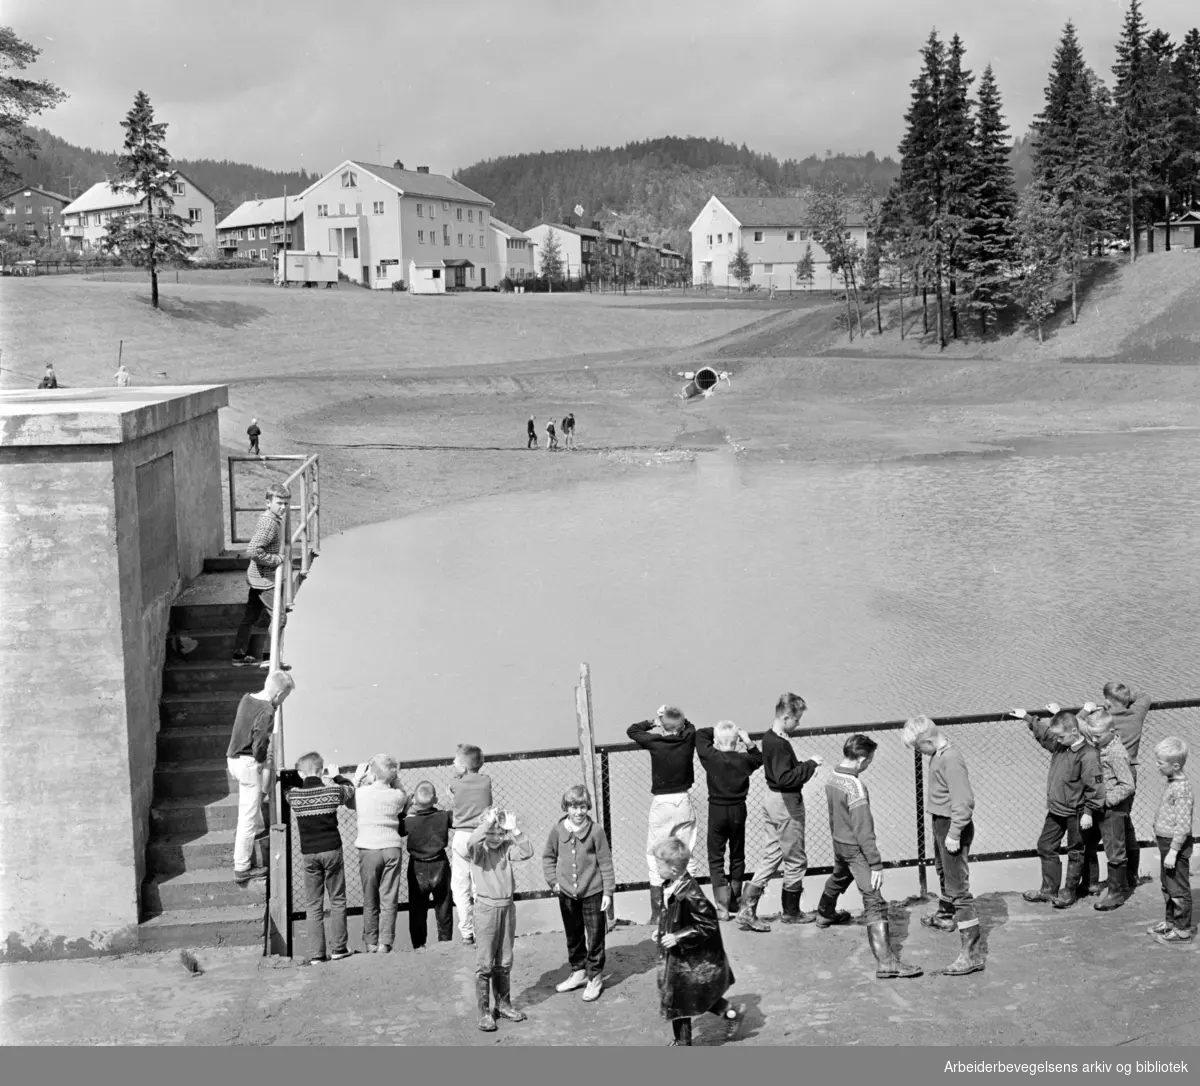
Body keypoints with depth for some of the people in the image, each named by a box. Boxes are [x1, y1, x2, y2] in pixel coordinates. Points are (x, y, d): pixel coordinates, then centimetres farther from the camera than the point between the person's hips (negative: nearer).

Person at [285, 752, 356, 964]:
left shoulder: (293, 795, -5)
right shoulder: (334, 791, -5)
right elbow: (350, 788, 15)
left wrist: (300, 779, 12)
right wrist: (335, 778, 14)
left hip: (309, 854, 1)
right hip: (332, 850, -1)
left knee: (313, 905, 6)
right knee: (337, 901, 10)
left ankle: (316, 954, 3)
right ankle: (339, 949, 11)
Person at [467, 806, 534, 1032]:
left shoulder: (506, 848, 5)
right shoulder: (478, 850, -8)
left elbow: (527, 852, -10)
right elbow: (472, 842, -31)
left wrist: (514, 830, -16)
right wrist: (487, 822, -28)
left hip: (507, 907, 4)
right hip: (486, 908, -4)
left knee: (504, 962, 14)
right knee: (484, 964, -1)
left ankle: (503, 1004, 26)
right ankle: (484, 1012, 4)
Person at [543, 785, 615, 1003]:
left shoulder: (596, 830, -12)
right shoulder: (558, 829, -4)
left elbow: (605, 862, -7)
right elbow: (548, 856, 10)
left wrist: (608, 891, -8)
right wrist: (553, 880, 1)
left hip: (592, 893, -3)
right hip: (567, 893, 3)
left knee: (595, 937, 4)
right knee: (573, 936, 17)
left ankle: (595, 978, 16)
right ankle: (578, 972, 32)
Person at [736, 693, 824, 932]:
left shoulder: (769, 739, 7)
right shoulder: (780, 744, -23)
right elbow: (786, 778, -29)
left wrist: (805, 764, 6)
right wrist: (810, 764, -21)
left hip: (773, 801, 10)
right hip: (786, 804, -10)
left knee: (772, 856, 13)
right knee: (795, 861, 7)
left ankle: (747, 909, 6)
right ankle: (791, 912, 21)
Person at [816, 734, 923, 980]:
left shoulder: (832, 778, -2)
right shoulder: (855, 788, -27)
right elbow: (863, 830, -26)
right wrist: (876, 864, -22)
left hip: (838, 842, 9)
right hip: (855, 848, -9)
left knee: (838, 879, 37)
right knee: (875, 903, -12)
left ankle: (825, 914, 64)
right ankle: (886, 962, -19)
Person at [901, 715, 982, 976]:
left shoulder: (950, 759, -27)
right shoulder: (938, 754, 3)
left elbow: (964, 802, -29)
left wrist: (954, 834, -24)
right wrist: (943, 828, 17)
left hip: (952, 826, -10)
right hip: (940, 822, 11)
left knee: (958, 887, -11)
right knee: (943, 870, 32)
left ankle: (972, 953, -11)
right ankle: (945, 917, 58)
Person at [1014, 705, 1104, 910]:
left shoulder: (1087, 754, -23)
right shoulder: (1059, 746, 1)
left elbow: (1094, 787, -22)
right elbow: (1044, 734, 22)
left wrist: (1088, 812, -21)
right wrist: (1027, 718, 16)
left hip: (1076, 813, -8)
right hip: (1056, 809, 8)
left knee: (1075, 853, 9)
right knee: (1045, 847, 15)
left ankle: (1070, 893, 21)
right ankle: (1048, 890, 27)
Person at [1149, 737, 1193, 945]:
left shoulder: (1182, 788, -23)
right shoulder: (1172, 783, 6)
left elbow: (1183, 825, -25)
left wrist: (1173, 851, -24)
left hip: (1176, 843, -10)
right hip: (1166, 842, 10)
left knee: (1178, 889, 0)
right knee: (1168, 887, 21)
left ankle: (1182, 932, 9)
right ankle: (1171, 922, 34)